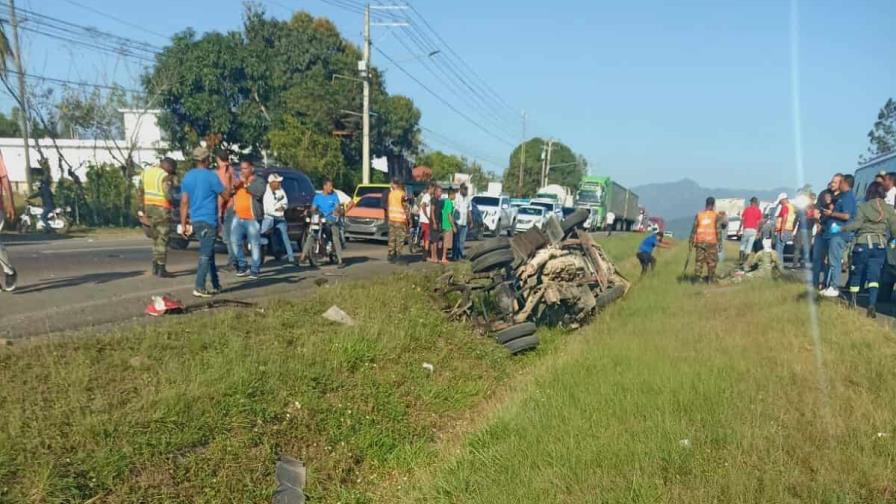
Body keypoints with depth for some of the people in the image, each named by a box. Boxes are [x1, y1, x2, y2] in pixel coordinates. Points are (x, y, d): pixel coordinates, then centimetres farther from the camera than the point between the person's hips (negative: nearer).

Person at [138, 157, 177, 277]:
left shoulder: (146, 172, 9)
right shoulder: (166, 177, -15)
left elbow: (140, 193, 10)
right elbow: (168, 196, -26)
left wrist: (144, 208, 15)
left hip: (149, 208, 7)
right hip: (162, 210, -7)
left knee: (156, 239, 19)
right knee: (162, 240, -1)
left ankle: (155, 267, 19)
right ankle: (161, 270, -2)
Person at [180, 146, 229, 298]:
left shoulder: (187, 177, 8)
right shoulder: (211, 176, -10)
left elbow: (184, 202, 6)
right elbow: (226, 196, -6)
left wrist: (183, 224, 8)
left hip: (195, 221, 7)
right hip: (209, 220, -7)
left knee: (208, 253, 15)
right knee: (205, 255, -5)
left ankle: (216, 285, 20)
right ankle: (199, 288, -9)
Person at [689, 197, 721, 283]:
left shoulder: (699, 215, 5)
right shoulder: (715, 215, -2)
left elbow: (694, 228, 5)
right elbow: (718, 230, -5)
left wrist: (692, 240, 11)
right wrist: (720, 242, 1)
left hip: (700, 241, 2)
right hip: (711, 241, -2)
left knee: (699, 259, 6)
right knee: (712, 260, 8)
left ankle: (697, 273, -11)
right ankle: (710, 278, 11)